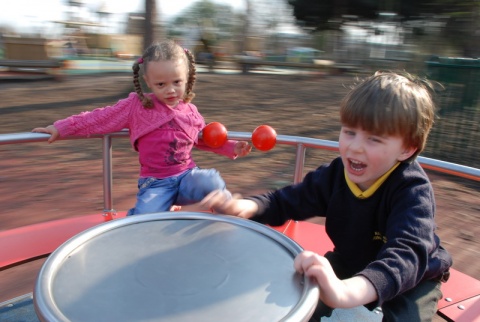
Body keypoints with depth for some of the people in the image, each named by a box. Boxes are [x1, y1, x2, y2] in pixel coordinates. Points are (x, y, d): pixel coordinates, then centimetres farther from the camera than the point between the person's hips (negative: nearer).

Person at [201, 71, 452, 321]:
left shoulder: (414, 190, -31)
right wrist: (245, 207, -29)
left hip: (413, 280, -3)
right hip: (350, 265, 4)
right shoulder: (335, 174, -16)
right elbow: (287, 200, -6)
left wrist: (346, 292, -67)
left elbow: (407, 255, -47)